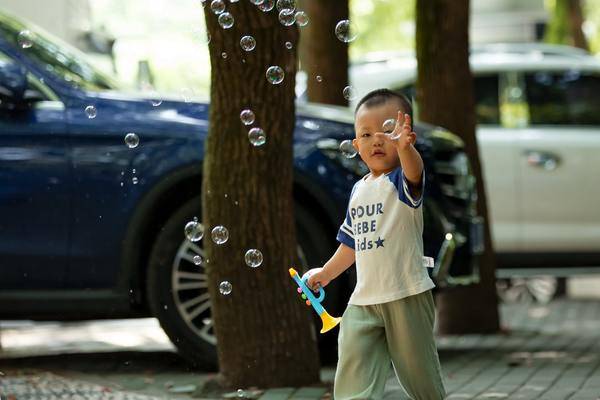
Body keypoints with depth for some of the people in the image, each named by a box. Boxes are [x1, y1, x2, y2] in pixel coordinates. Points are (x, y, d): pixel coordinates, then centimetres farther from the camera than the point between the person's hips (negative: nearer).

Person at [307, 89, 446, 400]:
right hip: (364, 300, 6)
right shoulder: (358, 190, 12)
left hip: (407, 295, -5)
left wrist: (404, 146, -55)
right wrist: (326, 273, 27)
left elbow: (413, 171, -35)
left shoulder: (401, 181, -8)